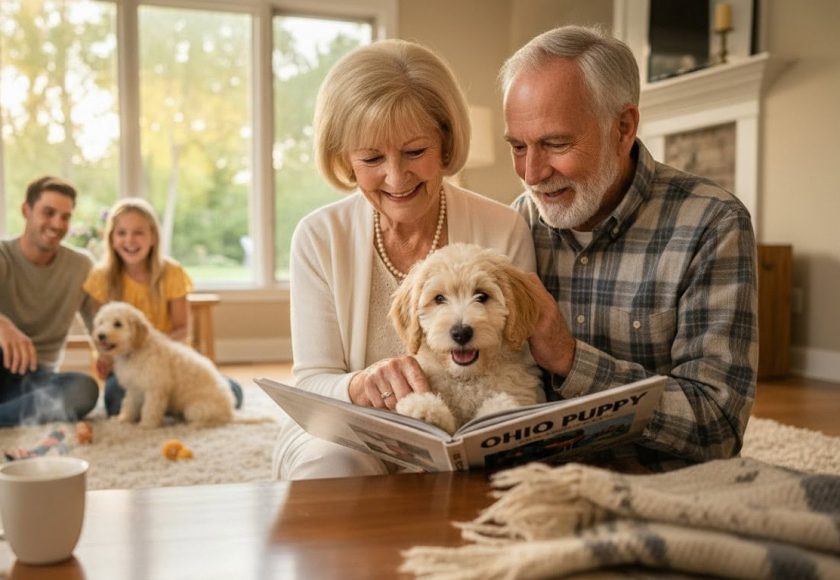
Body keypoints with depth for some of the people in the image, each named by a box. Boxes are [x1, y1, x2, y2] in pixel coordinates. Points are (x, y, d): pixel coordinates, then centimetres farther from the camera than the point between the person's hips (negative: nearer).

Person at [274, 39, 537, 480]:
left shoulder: (504, 233, -7)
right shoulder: (318, 238, -5)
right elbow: (311, 383, -6)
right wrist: (360, 385, -31)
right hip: (344, 438, 1)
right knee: (332, 460, -33)